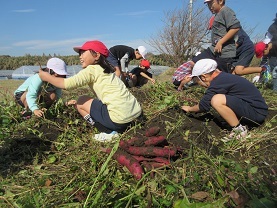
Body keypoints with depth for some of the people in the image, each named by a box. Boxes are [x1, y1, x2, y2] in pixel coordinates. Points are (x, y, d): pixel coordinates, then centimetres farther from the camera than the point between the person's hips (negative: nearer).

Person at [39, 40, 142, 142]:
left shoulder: (92, 69, -4)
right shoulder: (105, 70, 21)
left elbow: (67, 84, -12)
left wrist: (47, 77, 5)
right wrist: (78, 102, 18)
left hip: (120, 117, -8)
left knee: (81, 101, 10)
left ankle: (109, 132, 2)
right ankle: (124, 128, 14)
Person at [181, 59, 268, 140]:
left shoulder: (217, 83, -18)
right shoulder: (224, 76, 10)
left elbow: (203, 106, -11)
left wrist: (189, 109, 6)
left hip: (257, 112, -10)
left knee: (216, 100, -24)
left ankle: (239, 130, -10)